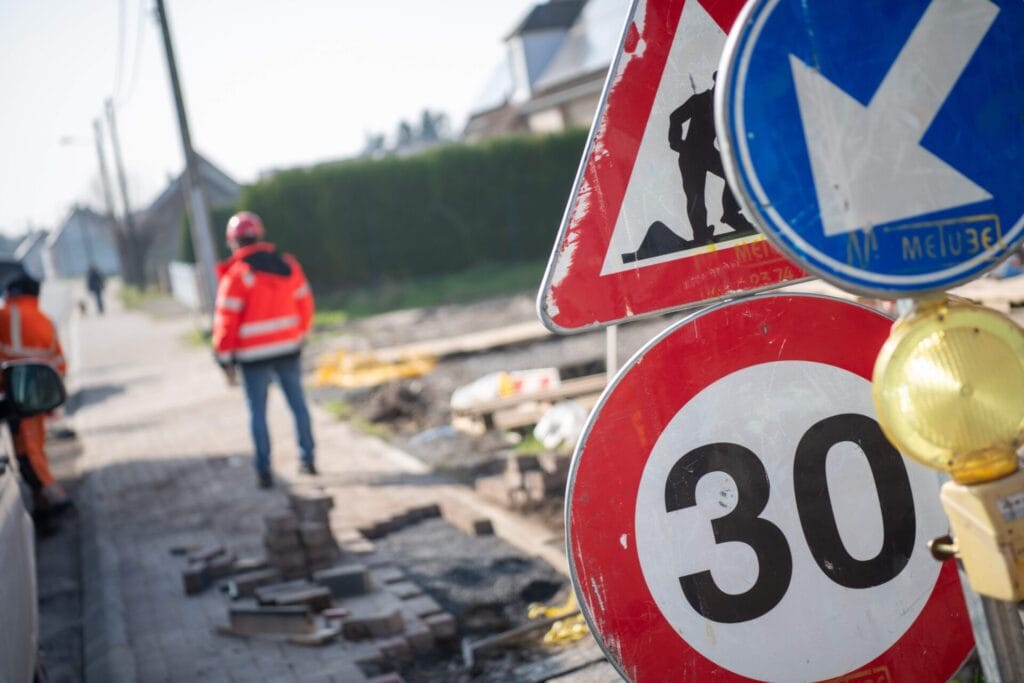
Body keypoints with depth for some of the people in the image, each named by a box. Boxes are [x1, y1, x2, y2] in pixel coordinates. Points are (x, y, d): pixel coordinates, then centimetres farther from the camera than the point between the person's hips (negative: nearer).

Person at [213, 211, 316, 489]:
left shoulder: (236, 275, -12)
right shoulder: (288, 265, 2)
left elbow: (226, 321, -11)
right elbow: (305, 305, 9)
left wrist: (225, 359, -2)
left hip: (254, 356, -4)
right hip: (288, 350, 4)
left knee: (258, 412, 5)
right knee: (298, 403, 15)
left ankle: (264, 472, 7)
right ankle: (307, 459, 22)